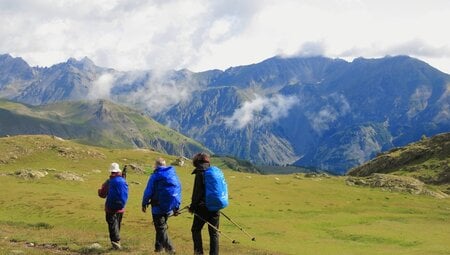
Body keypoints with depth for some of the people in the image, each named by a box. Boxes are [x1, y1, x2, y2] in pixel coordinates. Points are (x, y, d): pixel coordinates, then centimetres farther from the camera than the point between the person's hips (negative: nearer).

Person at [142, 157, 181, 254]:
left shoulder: (155, 176, -7)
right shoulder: (174, 174, 9)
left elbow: (148, 191, -8)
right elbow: (178, 190, 11)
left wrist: (144, 204, 5)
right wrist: (177, 207, 16)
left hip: (159, 207, -6)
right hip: (170, 208, 6)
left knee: (161, 228, 0)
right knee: (161, 226, 20)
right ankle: (159, 247, 23)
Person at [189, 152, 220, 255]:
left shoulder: (200, 173, -10)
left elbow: (197, 192, -13)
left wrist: (193, 206, -5)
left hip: (203, 207, -6)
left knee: (196, 230, 9)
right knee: (214, 233, 9)